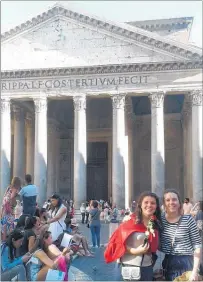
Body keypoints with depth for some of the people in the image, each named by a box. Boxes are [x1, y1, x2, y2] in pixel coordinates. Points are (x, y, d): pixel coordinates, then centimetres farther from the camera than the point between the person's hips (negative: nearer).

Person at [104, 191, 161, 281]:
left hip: (148, 268, 5)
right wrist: (135, 251, -20)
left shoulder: (156, 223, 5)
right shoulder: (130, 221, -10)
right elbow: (119, 241, -12)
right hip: (131, 268, -5)